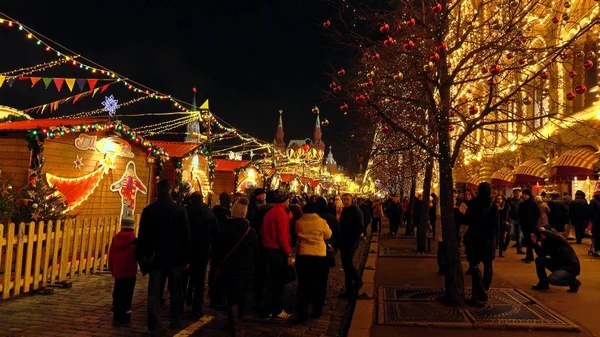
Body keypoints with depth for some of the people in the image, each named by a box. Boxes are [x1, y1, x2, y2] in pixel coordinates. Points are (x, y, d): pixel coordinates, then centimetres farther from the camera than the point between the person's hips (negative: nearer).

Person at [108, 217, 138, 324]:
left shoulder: (115, 239, 3)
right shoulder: (134, 241, -11)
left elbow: (110, 255, 8)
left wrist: (111, 269, 18)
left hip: (117, 271, 5)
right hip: (130, 271, -4)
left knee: (117, 293, 14)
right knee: (127, 294, 1)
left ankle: (117, 314, 22)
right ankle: (124, 316, 3)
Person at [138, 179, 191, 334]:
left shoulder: (148, 210, -4)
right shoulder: (180, 210, -8)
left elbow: (142, 236, -1)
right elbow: (186, 235, -6)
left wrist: (145, 254, 7)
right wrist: (186, 257, 0)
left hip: (155, 256, 1)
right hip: (175, 256, 0)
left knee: (154, 292, 7)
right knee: (176, 290, 14)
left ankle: (154, 325, 5)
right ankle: (175, 321, 20)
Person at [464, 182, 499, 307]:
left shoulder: (473, 204, -6)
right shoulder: (493, 205, -1)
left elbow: (467, 221, -5)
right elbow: (496, 225, 0)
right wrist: (496, 241, 6)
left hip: (474, 238, -2)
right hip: (489, 239, 2)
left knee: (474, 265, 3)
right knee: (487, 266, 15)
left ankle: (479, 295, -11)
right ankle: (483, 293, 18)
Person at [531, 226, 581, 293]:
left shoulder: (558, 239, -18)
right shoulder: (546, 241, 4)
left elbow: (559, 238, -44)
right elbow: (541, 254, -2)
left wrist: (544, 231, -34)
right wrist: (534, 242, -12)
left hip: (571, 268, -8)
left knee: (551, 279, -28)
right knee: (539, 260, -4)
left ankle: (574, 282, -2)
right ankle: (543, 283, 10)